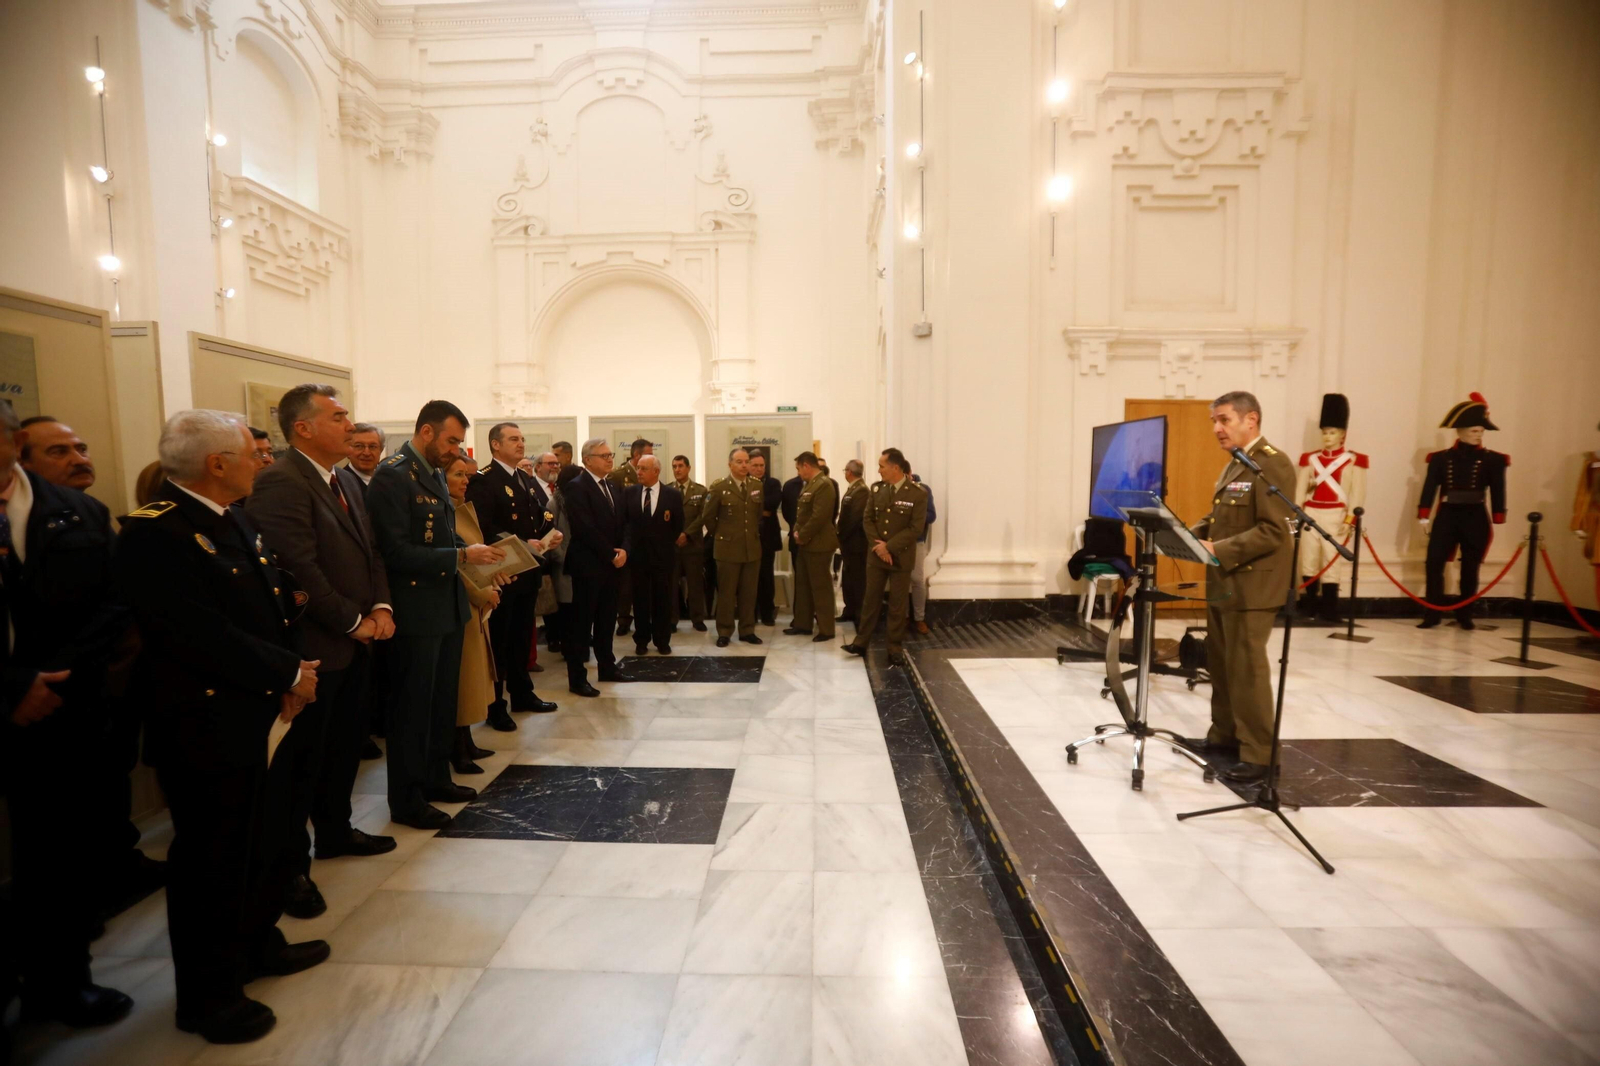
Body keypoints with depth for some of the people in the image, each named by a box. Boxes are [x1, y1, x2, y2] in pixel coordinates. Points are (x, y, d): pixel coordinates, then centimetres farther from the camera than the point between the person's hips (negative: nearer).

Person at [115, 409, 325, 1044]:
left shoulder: (233, 522, 8)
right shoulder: (154, 534, -21)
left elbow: (269, 605, 8)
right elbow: (205, 638, -26)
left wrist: (290, 672, -5)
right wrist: (289, 674, -14)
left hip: (254, 717, 9)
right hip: (204, 728, -8)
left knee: (254, 842, 22)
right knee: (209, 859, 8)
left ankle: (257, 944, 43)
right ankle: (206, 997, 29)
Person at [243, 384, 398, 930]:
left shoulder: (347, 480, 11)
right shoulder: (280, 482, -17)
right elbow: (301, 569, -22)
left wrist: (380, 607, -1)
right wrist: (355, 622, -15)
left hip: (355, 641, 8)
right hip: (314, 645, -8)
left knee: (346, 743, 19)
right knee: (301, 757, 5)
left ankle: (335, 830, 38)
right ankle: (291, 865, 21)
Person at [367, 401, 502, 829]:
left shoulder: (435, 473, 11)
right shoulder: (392, 475, -16)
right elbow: (397, 553, -22)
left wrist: (477, 556, 1)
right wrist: (462, 556, -24)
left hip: (448, 605, 9)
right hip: (416, 611, -8)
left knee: (443, 700, 19)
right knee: (412, 706, 5)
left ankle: (436, 777, 35)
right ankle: (406, 799, 21)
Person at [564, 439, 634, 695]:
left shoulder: (614, 488, 14)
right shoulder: (576, 487, -11)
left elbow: (624, 524, 12)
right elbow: (585, 529, -18)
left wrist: (624, 550, -6)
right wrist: (610, 555, -14)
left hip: (612, 564, 8)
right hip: (588, 565, -7)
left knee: (607, 619, 15)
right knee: (582, 621, 0)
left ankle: (607, 667, 26)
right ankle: (577, 677, 8)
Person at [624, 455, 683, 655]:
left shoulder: (673, 495, -4)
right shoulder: (629, 493, 1)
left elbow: (678, 526, 2)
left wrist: (666, 545, 4)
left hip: (662, 555, -1)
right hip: (637, 554, 1)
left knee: (663, 599, 7)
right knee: (640, 599, 9)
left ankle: (662, 641, 19)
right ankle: (641, 640, 22)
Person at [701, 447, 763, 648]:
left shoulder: (757, 486, 5)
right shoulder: (719, 487, -7)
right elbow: (708, 517, 0)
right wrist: (720, 535, 7)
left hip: (752, 547, 4)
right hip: (728, 548, -3)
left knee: (749, 592, 9)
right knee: (726, 593, 4)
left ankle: (747, 630, 20)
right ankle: (724, 632, 14)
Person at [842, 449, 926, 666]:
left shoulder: (917, 493, -11)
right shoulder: (876, 489, 3)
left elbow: (916, 528, -14)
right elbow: (867, 519, 2)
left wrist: (889, 546, -17)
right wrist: (878, 546, -11)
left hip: (901, 557, -3)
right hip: (876, 555, 3)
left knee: (898, 603, 6)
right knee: (870, 599, 10)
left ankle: (895, 648, 17)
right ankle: (861, 642, 19)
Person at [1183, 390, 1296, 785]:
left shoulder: (1273, 463, -14)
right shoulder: (1235, 464, 17)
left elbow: (1273, 531, -21)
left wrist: (1219, 550, -28)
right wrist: (1192, 534, 4)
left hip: (1250, 585, -9)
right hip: (1223, 582, 9)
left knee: (1246, 669, -3)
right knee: (1220, 665, 16)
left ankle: (1257, 755, 9)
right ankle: (1224, 736, 29)